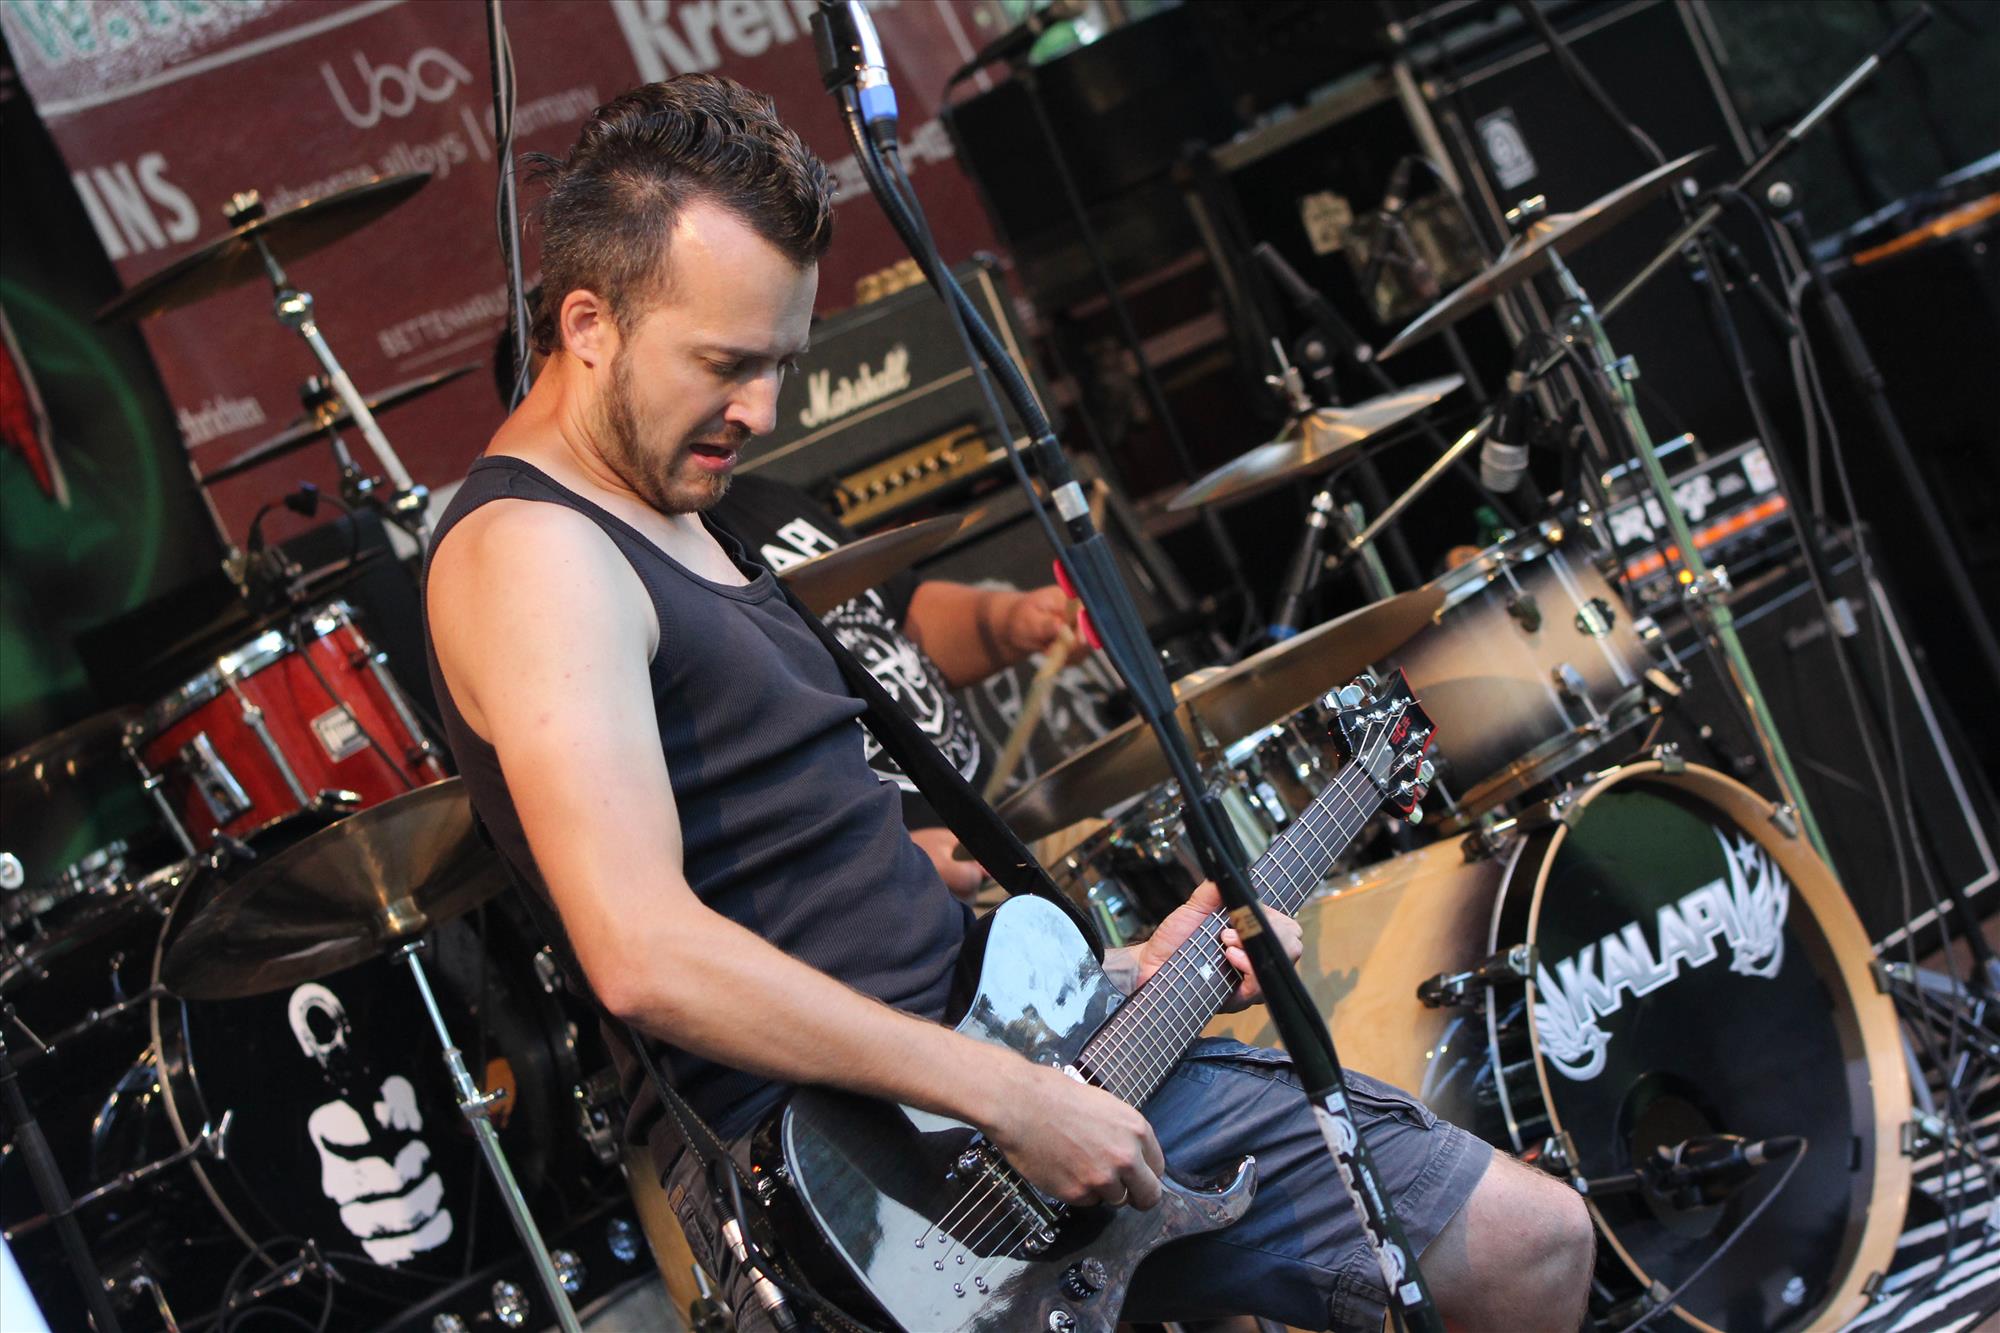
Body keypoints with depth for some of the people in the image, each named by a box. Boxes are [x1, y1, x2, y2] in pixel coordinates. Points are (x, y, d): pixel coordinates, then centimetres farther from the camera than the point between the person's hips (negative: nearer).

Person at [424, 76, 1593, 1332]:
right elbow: (649, 956, -25)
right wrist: (1010, 1099, -23)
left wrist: (1117, 973, 13)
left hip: (1005, 1060, 10)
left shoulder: (677, 522, 19)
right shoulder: (532, 553, -12)